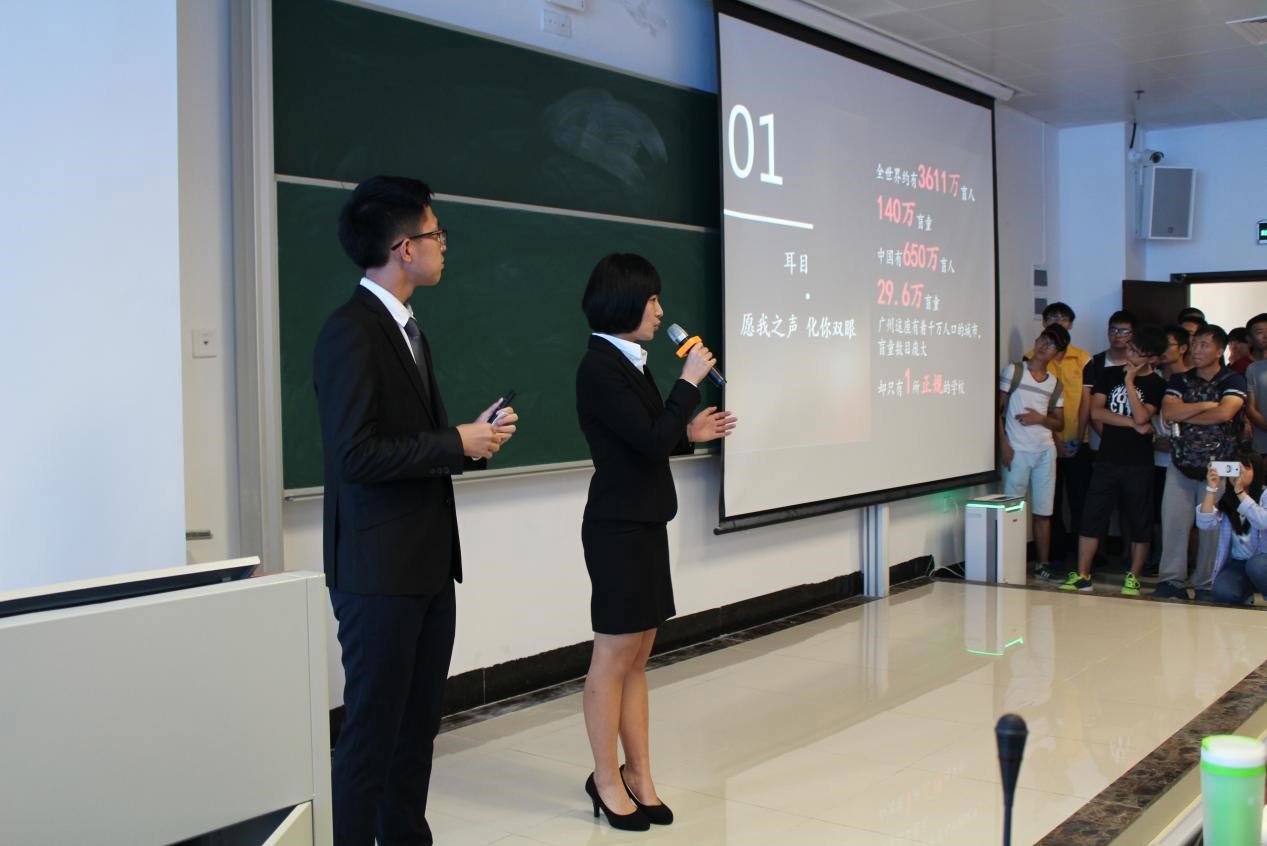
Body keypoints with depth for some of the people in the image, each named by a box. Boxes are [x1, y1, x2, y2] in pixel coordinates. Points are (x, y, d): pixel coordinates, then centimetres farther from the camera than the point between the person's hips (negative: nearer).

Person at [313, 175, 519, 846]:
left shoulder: (406, 329, 16)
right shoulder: (350, 332, -15)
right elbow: (355, 455, -22)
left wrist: (474, 435, 2)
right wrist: (458, 444, -15)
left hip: (429, 562, 9)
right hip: (380, 569, -9)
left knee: (419, 723, 17)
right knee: (373, 729, -1)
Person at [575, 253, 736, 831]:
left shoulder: (628, 364, 12)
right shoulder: (599, 368, -15)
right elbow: (650, 441, -20)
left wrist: (690, 433, 5)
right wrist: (689, 381, -11)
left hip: (645, 524, 9)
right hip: (619, 527, -9)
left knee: (637, 657, 12)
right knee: (614, 655, 1)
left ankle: (638, 775, 20)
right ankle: (607, 779, 15)